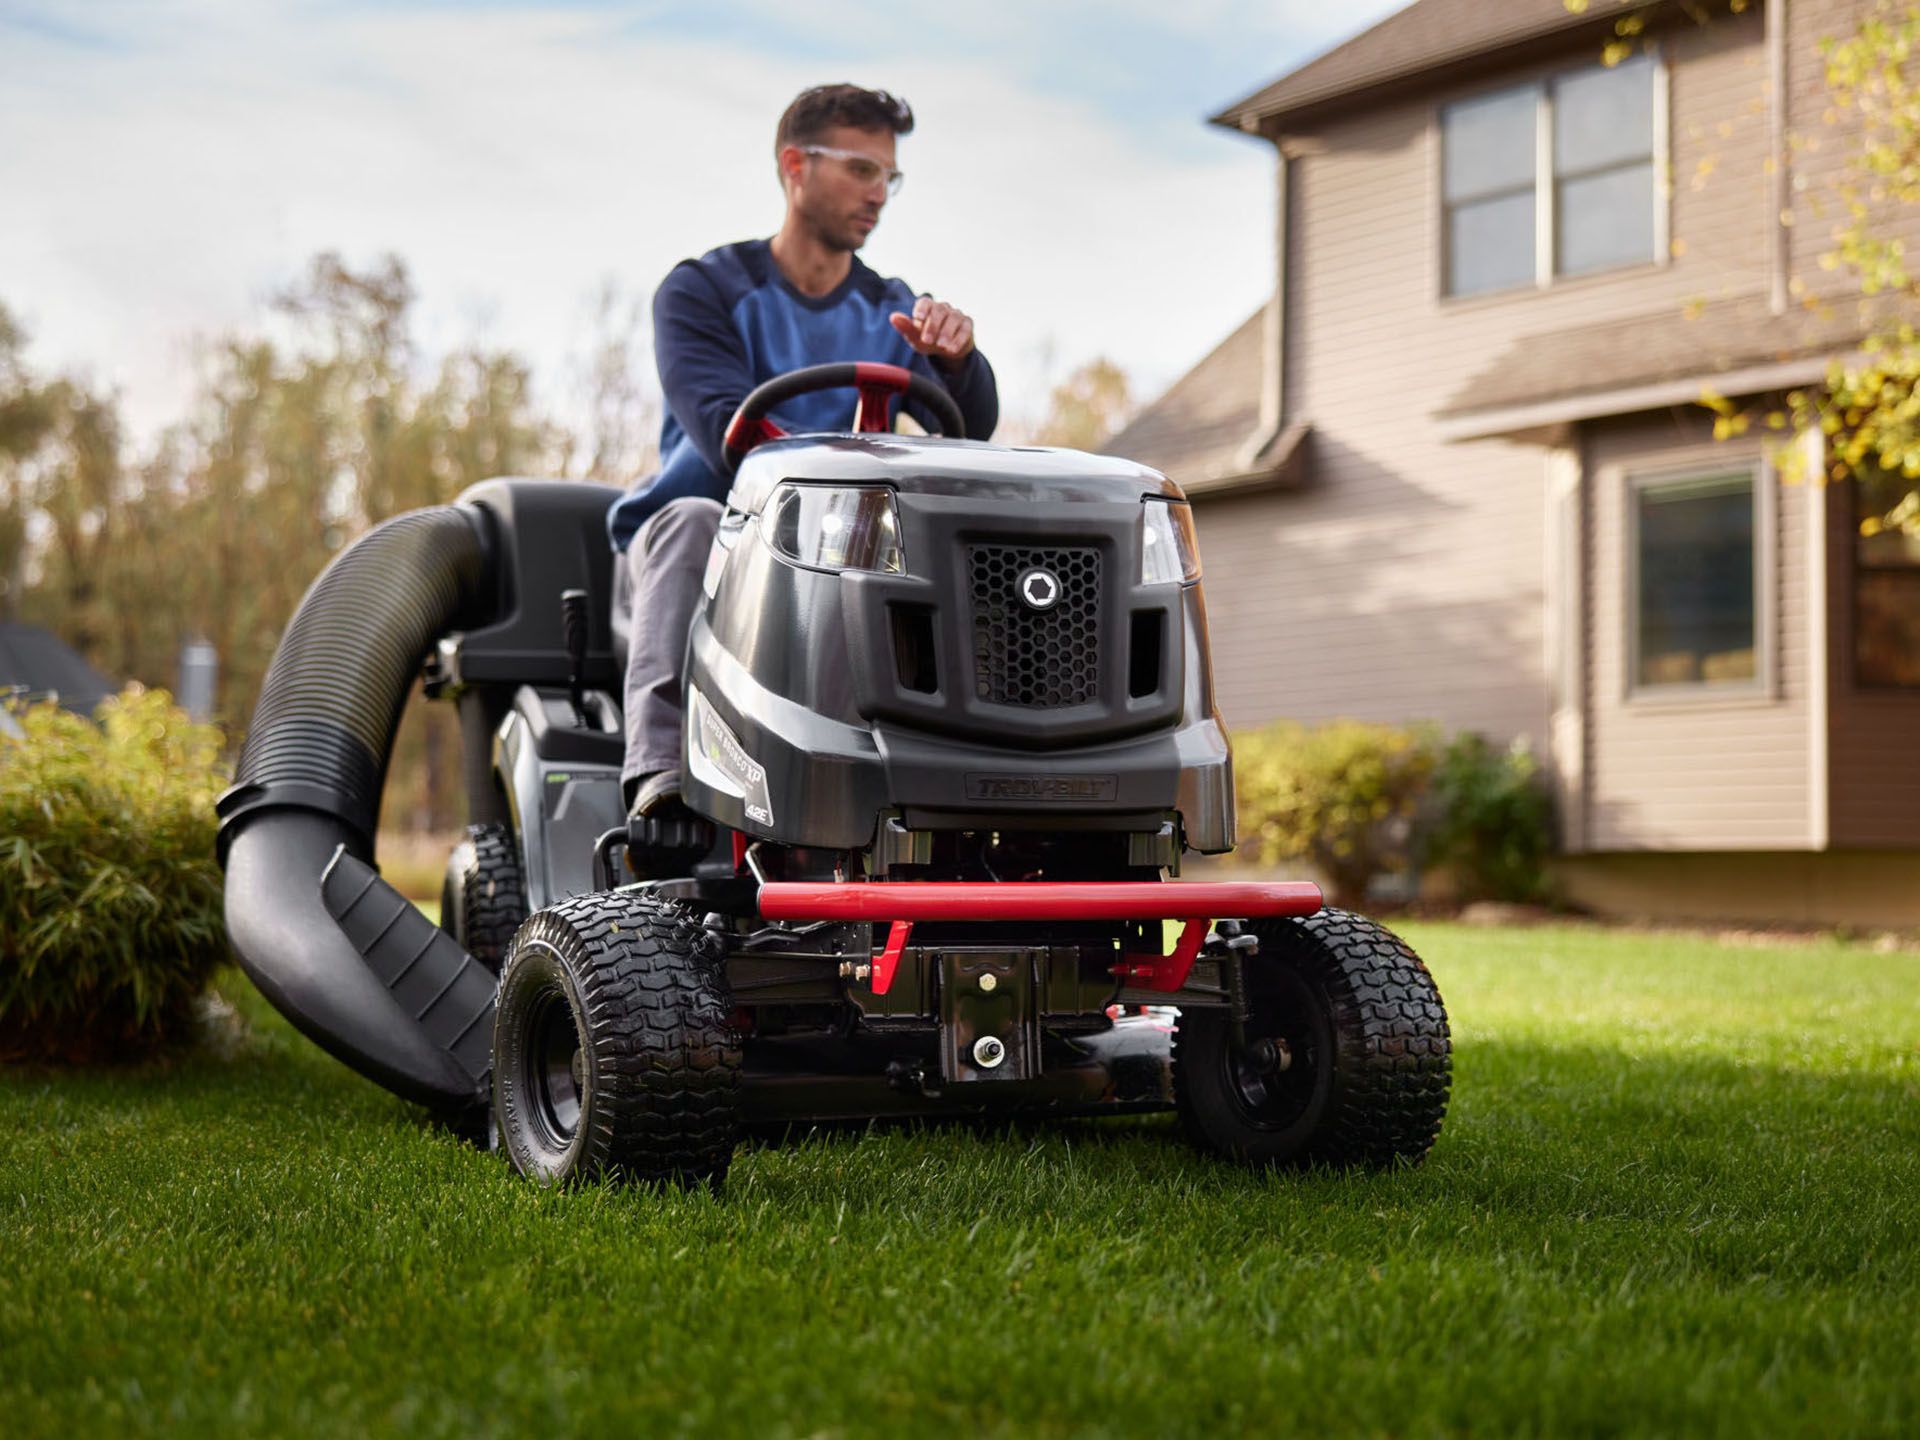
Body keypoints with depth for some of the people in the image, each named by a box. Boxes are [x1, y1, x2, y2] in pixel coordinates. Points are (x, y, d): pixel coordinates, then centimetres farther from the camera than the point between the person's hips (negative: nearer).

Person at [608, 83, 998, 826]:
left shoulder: (891, 311, 14)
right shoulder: (702, 291, 1)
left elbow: (970, 429, -1)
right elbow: (727, 431, -16)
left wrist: (954, 355, -25)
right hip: (677, 555, -2)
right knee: (693, 521, -36)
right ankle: (661, 773, -48)